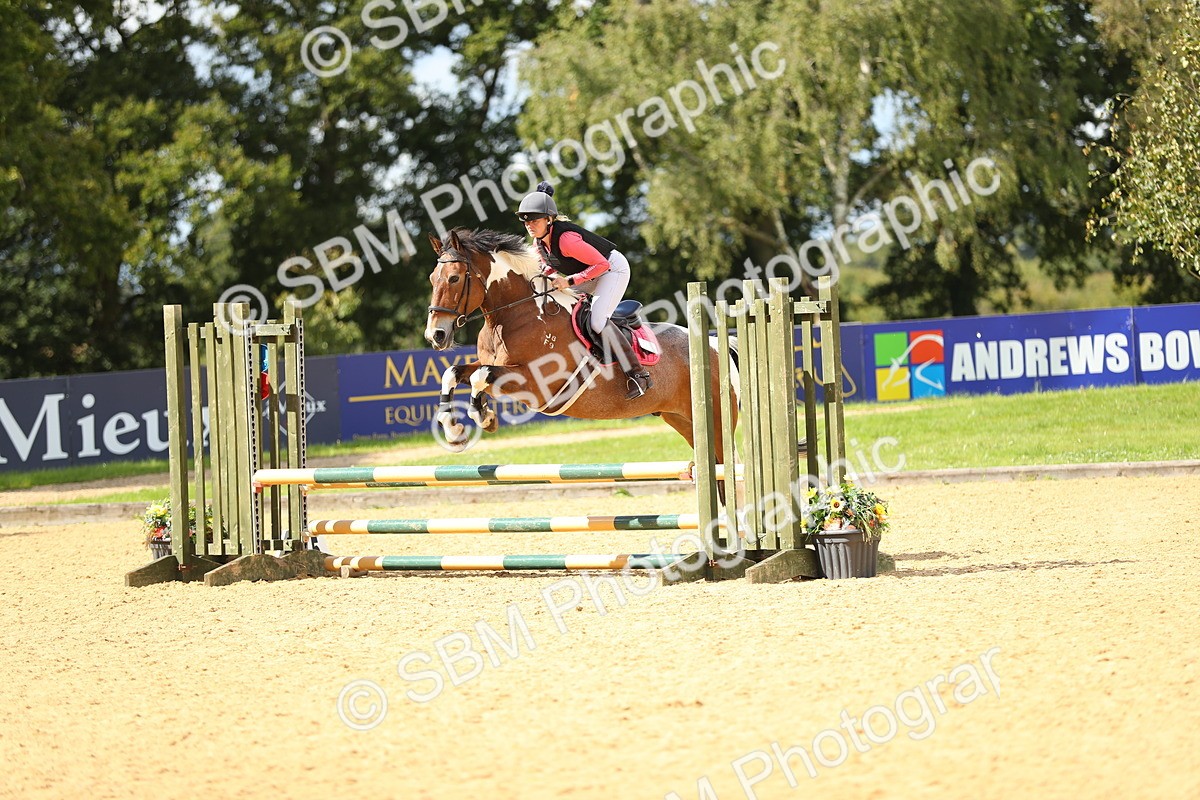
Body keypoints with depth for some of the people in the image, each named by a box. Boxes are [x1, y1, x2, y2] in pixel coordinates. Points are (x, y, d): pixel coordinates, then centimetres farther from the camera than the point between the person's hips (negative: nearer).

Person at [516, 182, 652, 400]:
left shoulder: (565, 239, -33)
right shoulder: (539, 243, -7)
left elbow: (601, 264, -31)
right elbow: (550, 265, 13)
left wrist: (569, 281, -34)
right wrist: (544, 276, -10)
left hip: (613, 269, -9)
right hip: (590, 274, 9)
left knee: (598, 320, -24)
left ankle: (638, 375, -20)